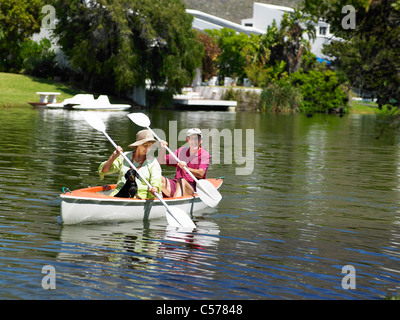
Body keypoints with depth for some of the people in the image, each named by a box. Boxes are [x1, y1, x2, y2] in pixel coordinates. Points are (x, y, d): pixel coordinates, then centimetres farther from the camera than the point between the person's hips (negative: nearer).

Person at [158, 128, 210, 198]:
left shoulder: (204, 154, 1)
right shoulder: (181, 151, 16)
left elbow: (201, 174, -15)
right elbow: (161, 161, 17)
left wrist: (186, 168, -31)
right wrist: (163, 148, -1)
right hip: (176, 185, 5)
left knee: (181, 181, -38)